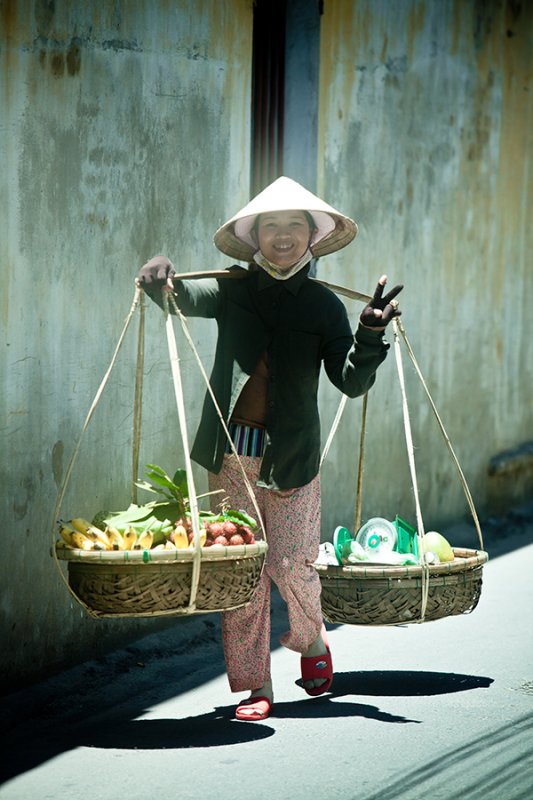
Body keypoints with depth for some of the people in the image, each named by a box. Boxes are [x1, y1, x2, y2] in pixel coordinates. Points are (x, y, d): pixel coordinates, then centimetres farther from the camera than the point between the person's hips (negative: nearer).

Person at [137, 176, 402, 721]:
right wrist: (160, 279, -36)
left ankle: (311, 639, 30)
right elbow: (184, 297, -14)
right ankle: (255, 686, 9)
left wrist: (370, 335, -21)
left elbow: (351, 382, -4)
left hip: (291, 454, 0)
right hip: (230, 452, 1)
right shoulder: (234, 290, 3)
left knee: (292, 564, -3)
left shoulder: (322, 305, 2)